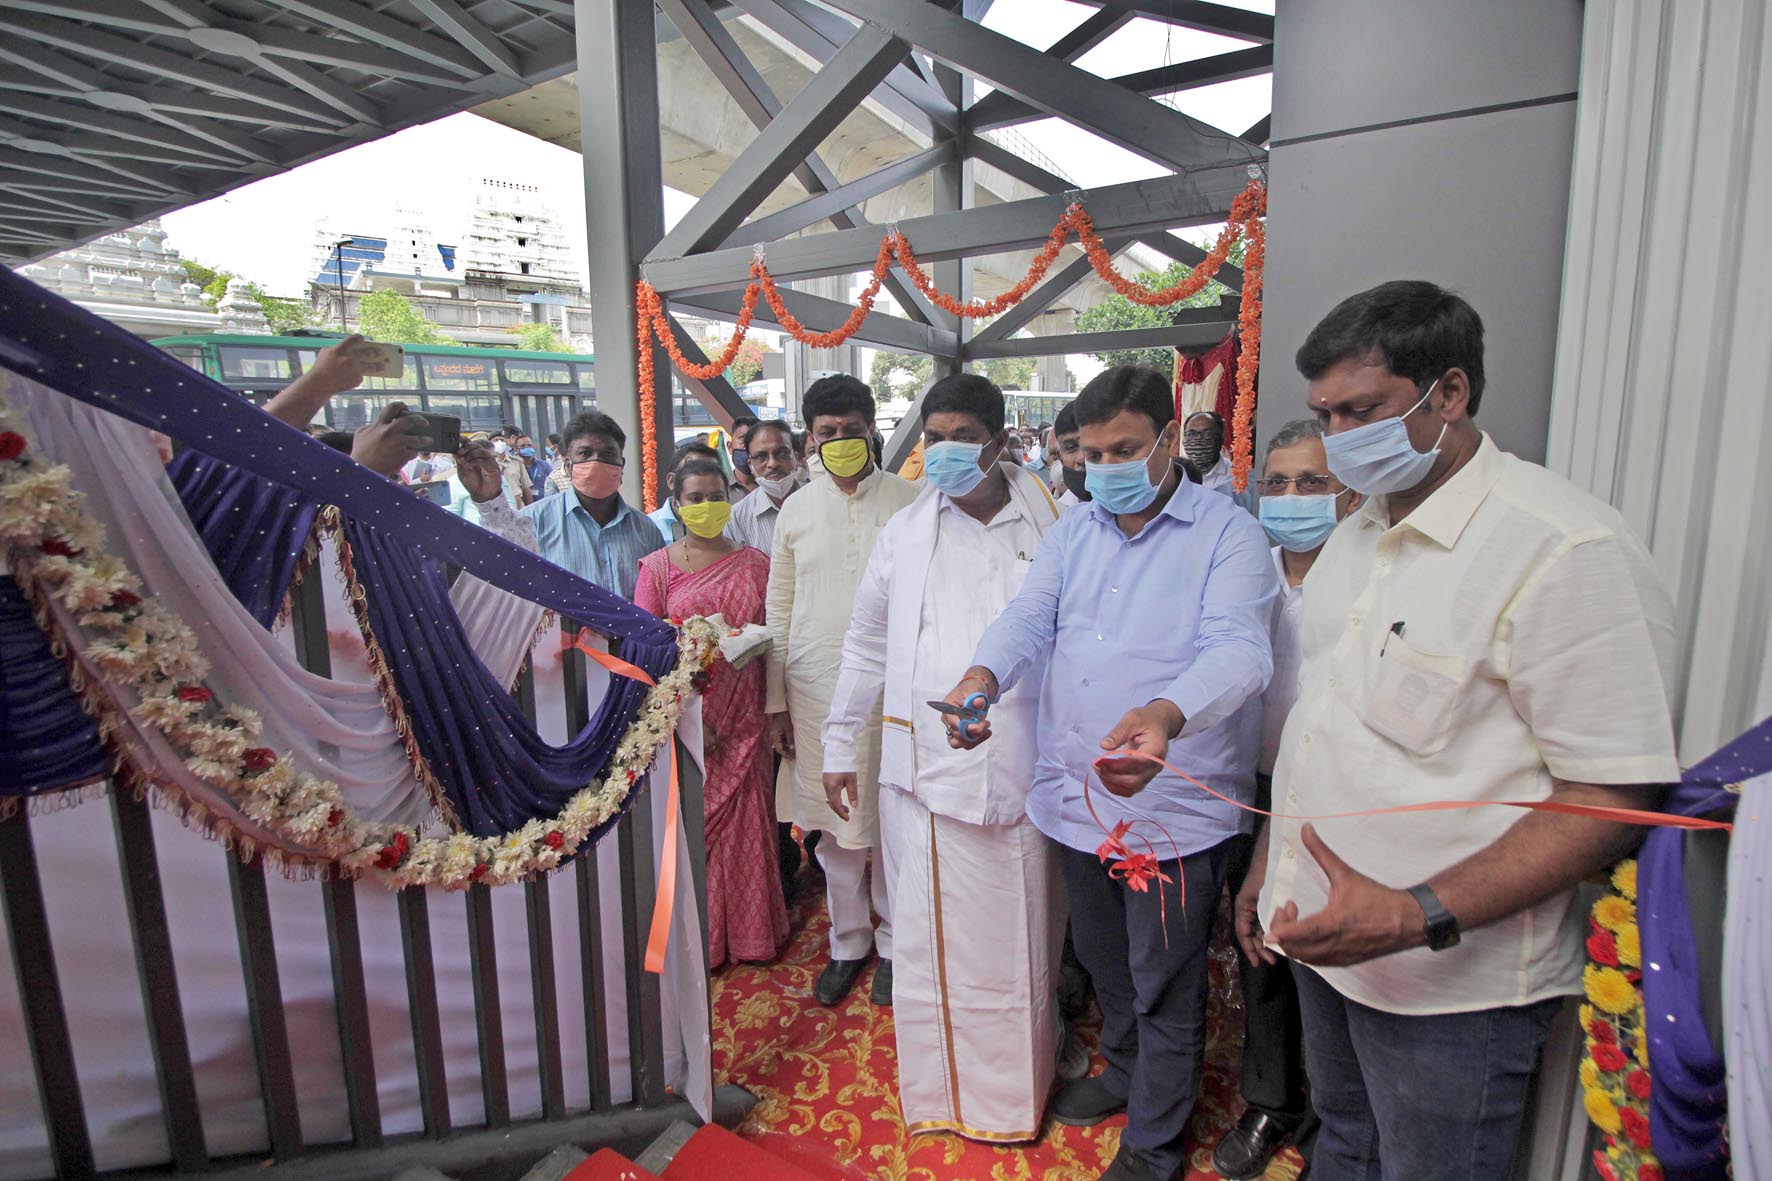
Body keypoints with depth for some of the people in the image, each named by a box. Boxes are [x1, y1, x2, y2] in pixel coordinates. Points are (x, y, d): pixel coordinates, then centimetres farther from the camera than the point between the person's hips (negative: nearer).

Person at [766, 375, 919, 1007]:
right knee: (833, 823, 12)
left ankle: (893, 943, 28)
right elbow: (779, 609, 9)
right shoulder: (796, 510, 7)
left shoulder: (910, 502, -1)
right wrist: (776, 700, 7)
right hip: (815, 685, 2)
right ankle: (847, 943, 31)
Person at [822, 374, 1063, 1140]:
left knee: (1021, 939, 12)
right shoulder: (903, 533, 6)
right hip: (925, 767, 1)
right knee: (932, 934, 11)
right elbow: (866, 648, 11)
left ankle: (1018, 1089, 36)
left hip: (1023, 768, -1)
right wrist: (840, 743, 12)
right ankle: (940, 1090, 34)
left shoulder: (1049, 529, 0)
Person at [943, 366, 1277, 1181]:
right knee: (1102, 960, 26)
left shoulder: (1228, 533, -9)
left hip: (1174, 805, -5)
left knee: (1164, 987, 14)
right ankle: (1125, 1069, 54)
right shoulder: (1073, 531, 8)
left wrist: (1166, 714, -44)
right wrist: (983, 676, -25)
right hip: (1076, 794, 5)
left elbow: (1238, 648, -24)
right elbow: (1029, 618, -3)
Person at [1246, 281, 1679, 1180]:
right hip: (1327, 935, 7)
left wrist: (1420, 916, -29)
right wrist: (1269, 862, 15)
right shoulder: (1356, 537, 7)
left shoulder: (1566, 550, -19)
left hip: (1451, 982, -7)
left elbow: (1616, 796, -20)